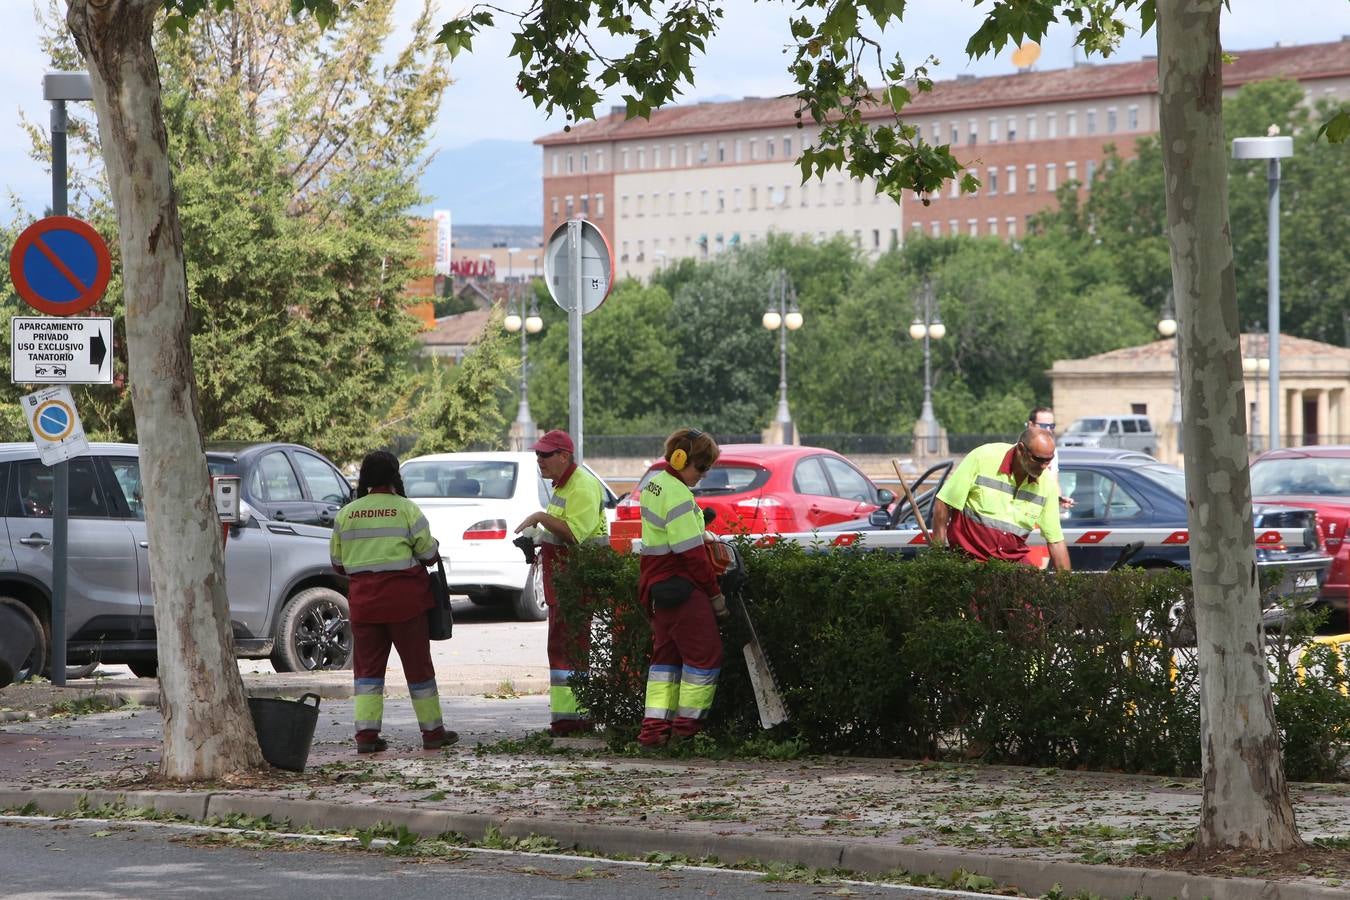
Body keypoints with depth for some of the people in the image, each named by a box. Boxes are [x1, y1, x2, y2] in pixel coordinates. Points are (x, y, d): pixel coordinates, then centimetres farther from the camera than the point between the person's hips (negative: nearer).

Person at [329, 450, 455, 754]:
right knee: (417, 664, 7)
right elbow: (429, 554, -4)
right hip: (403, 597, -3)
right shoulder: (407, 510, -7)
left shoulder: (346, 514, 3)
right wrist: (434, 549, 19)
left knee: (367, 666, 8)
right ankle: (433, 732, 13)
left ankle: (366, 733, -3)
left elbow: (338, 562, 10)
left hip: (363, 600, 3)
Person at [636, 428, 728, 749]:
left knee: (666, 655, 14)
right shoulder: (677, 494, -20)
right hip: (681, 588, -10)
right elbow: (691, 553, -19)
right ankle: (687, 729, 2)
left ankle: (654, 727, 10)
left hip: (656, 586, 10)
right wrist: (715, 594, -11)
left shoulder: (654, 484, 11)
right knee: (705, 656, -1)